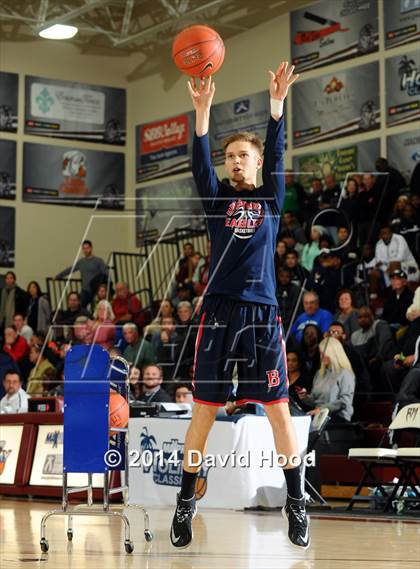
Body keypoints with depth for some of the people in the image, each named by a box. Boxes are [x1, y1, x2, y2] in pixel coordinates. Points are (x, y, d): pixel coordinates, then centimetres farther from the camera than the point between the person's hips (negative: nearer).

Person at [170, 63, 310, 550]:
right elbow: (200, 161, -7)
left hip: (262, 313, 0)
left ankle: (296, 503, 8)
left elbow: (276, 152, -4)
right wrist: (202, 108, -20)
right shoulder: (217, 199, 10)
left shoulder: (271, 199, 10)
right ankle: (186, 502, 11)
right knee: (204, 410, 2)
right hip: (219, 312, 0)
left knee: (278, 409, 0)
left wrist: (277, 102, -17)